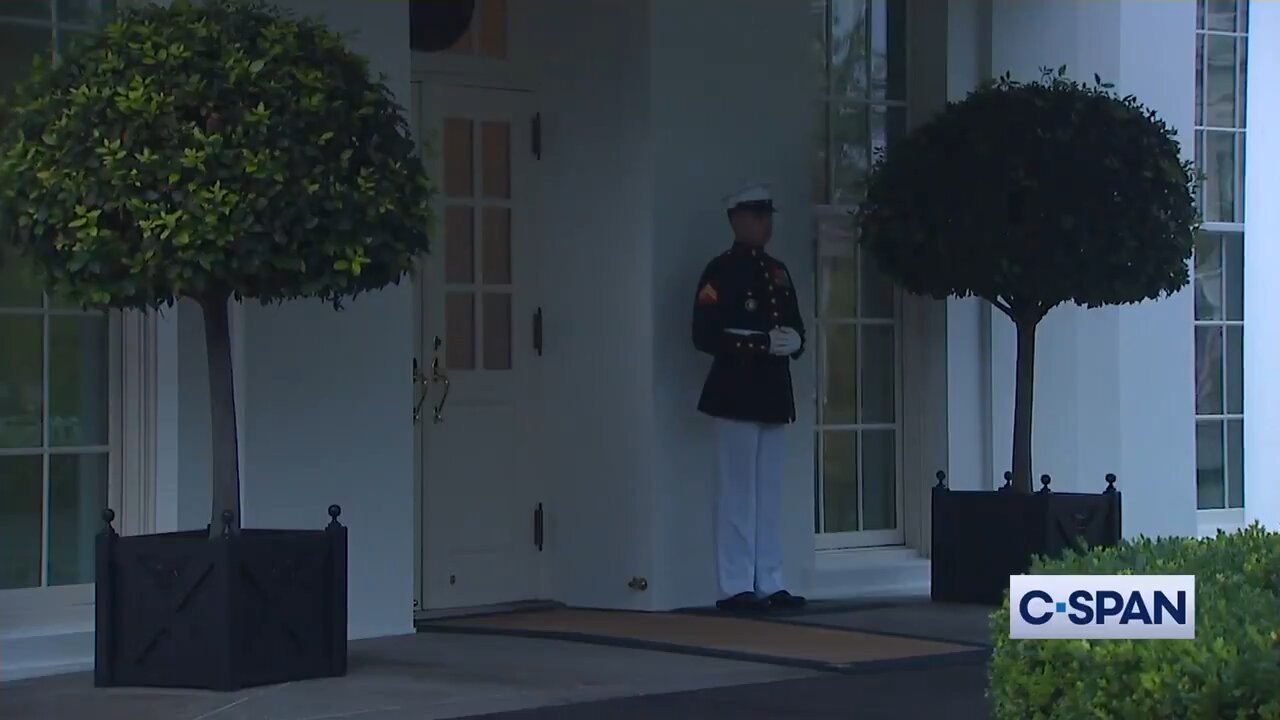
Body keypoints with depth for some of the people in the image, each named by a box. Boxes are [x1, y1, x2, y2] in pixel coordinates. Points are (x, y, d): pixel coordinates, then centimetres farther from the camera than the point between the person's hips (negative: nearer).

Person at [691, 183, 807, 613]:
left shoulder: (777, 271, 17)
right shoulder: (720, 271, -6)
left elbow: (795, 327, 22)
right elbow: (705, 336, -13)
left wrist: (793, 342, -3)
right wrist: (764, 344, -19)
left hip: (774, 394, 7)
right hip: (736, 394, -7)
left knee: (768, 493, 9)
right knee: (738, 492, -4)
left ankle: (769, 584, 12)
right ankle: (736, 587, 0)